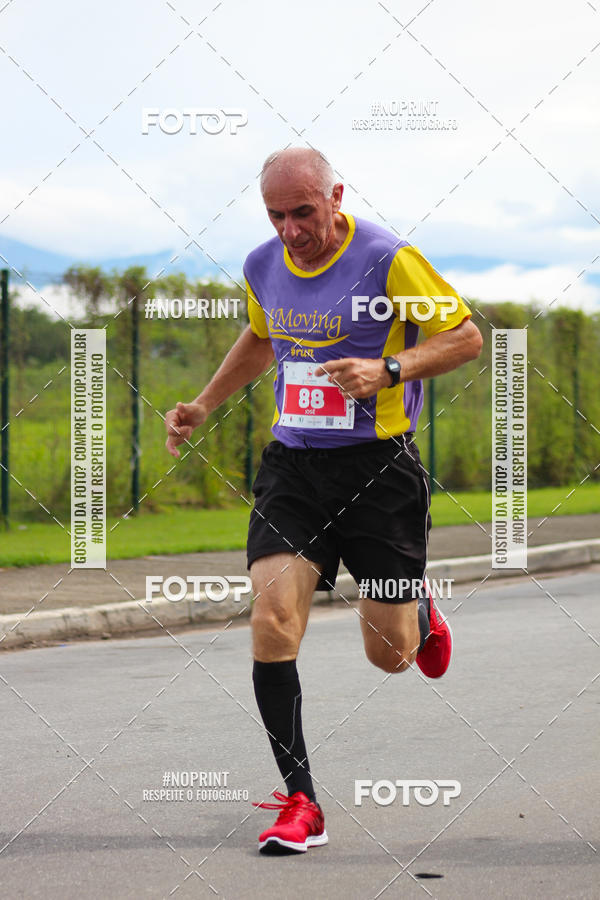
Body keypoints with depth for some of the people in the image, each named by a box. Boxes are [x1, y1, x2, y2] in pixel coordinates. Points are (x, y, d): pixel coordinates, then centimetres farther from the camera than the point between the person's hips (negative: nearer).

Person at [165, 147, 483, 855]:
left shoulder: (388, 260, -12)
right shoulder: (263, 266, 5)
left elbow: (466, 337, -7)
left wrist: (388, 370, -21)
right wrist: (202, 406, 21)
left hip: (379, 468, -4)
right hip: (292, 465, 4)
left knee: (389, 655, 2)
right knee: (271, 623, -15)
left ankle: (418, 616, 42)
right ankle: (299, 802, -6)